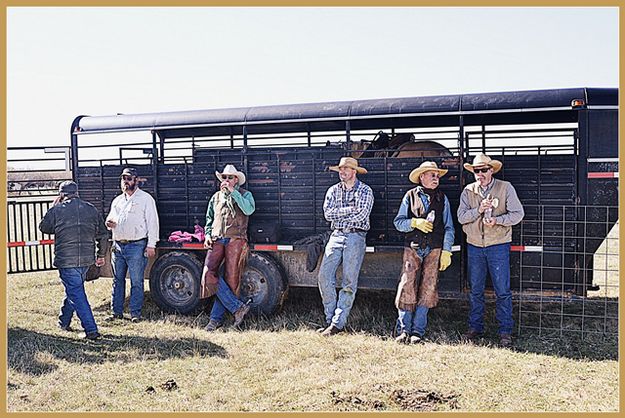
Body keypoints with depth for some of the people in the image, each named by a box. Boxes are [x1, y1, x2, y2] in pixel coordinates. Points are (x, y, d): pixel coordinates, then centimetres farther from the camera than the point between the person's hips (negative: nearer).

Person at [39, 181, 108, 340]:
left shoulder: (57, 210, -6)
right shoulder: (91, 209, 6)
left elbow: (43, 227, 12)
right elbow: (103, 235, 9)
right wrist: (101, 255, 20)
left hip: (66, 259, -5)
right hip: (86, 259, 5)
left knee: (76, 294, -2)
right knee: (74, 289, 23)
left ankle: (91, 330, -8)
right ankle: (64, 321, 39)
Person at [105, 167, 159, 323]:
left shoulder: (145, 198, 0)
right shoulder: (117, 200, 19)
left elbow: (152, 222, -5)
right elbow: (110, 218, 29)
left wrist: (151, 245, -12)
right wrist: (108, 223, 2)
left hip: (136, 246, -6)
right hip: (117, 246, 6)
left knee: (136, 281, -2)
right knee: (118, 280, 11)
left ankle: (135, 313, 6)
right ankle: (116, 312, 20)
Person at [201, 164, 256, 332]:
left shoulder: (245, 194, 9)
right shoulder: (216, 197, 21)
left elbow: (249, 210, -13)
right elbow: (209, 219, 29)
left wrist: (233, 192, -13)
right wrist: (207, 235, 12)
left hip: (236, 240, -3)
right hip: (217, 240, 4)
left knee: (231, 279, -6)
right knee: (209, 272, -16)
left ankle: (216, 317, 2)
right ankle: (238, 307, -15)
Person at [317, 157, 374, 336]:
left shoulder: (365, 191, 1)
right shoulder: (333, 190, 14)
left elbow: (361, 215, -12)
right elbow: (328, 213, 1)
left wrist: (338, 217, -3)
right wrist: (350, 209, -8)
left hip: (355, 236, -4)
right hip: (336, 236, 4)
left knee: (349, 281, -5)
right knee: (324, 276, -6)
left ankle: (338, 323, -2)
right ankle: (330, 319, 3)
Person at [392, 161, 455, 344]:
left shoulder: (442, 198, 11)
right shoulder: (410, 196, 7)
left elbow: (449, 227, 9)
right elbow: (398, 222, 5)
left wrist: (446, 251, 0)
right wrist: (415, 223, -13)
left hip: (434, 249, 1)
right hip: (412, 248, -1)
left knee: (427, 289, 0)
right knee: (407, 287, -7)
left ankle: (417, 331, 8)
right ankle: (403, 330, 3)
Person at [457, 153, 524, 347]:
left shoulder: (505, 188, -1)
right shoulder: (468, 191, 6)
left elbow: (518, 213, -5)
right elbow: (461, 216, -2)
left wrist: (497, 220, -19)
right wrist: (478, 210, -17)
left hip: (498, 246, -3)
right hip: (474, 246, 3)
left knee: (502, 291, -1)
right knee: (475, 290, 10)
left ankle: (505, 331, 9)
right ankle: (475, 327, 21)